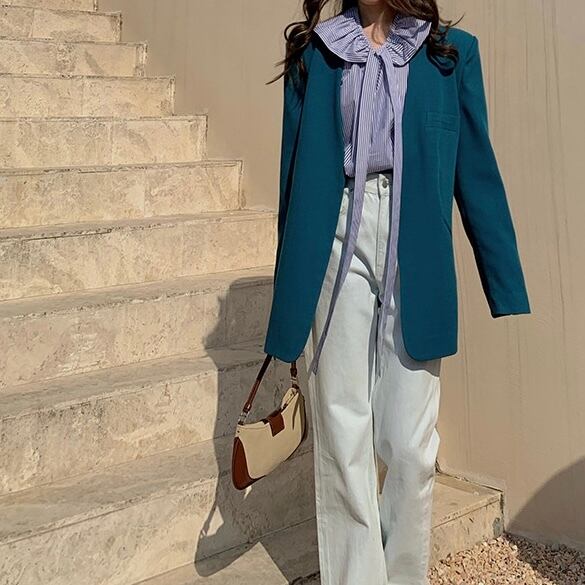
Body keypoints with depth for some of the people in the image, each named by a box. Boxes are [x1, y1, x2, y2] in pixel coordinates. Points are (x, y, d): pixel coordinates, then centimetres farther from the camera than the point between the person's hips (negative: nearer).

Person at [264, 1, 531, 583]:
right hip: (336, 243, 1)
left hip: (413, 251, 0)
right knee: (342, 437, 3)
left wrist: (505, 285, 2)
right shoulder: (314, 51, 10)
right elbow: (294, 169, 10)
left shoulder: (451, 51, 9)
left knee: (410, 443, 0)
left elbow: (476, 168, 7)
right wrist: (291, 289, 8)